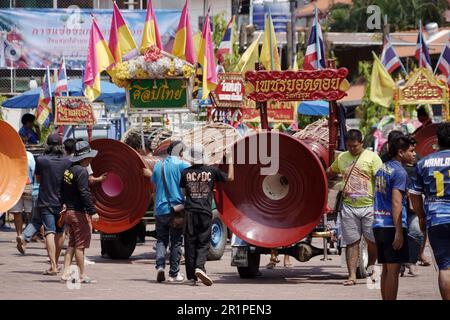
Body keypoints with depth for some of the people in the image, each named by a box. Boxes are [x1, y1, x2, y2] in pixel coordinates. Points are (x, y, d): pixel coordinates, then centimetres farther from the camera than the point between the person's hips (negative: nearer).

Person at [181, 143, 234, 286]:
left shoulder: (186, 172, 1)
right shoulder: (212, 171, -2)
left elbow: (183, 192, 9)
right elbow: (230, 178, 12)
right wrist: (231, 164, 27)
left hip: (190, 211, 1)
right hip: (205, 211, -1)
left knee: (190, 242, 6)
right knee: (203, 242, 2)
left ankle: (191, 275, 6)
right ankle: (199, 267, -22)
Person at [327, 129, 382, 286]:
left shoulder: (372, 157, -1)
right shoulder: (342, 158, 12)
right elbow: (330, 173, 32)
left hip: (369, 206, -3)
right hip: (349, 207, 3)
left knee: (373, 240, 2)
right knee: (351, 242, 2)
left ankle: (371, 265, 27)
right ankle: (352, 275, 3)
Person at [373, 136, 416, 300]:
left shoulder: (382, 170, 16)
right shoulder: (400, 172, -12)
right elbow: (396, 203, -19)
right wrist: (399, 232, -21)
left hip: (379, 226, 9)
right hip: (393, 225, -9)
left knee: (386, 270, 13)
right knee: (393, 270, -6)